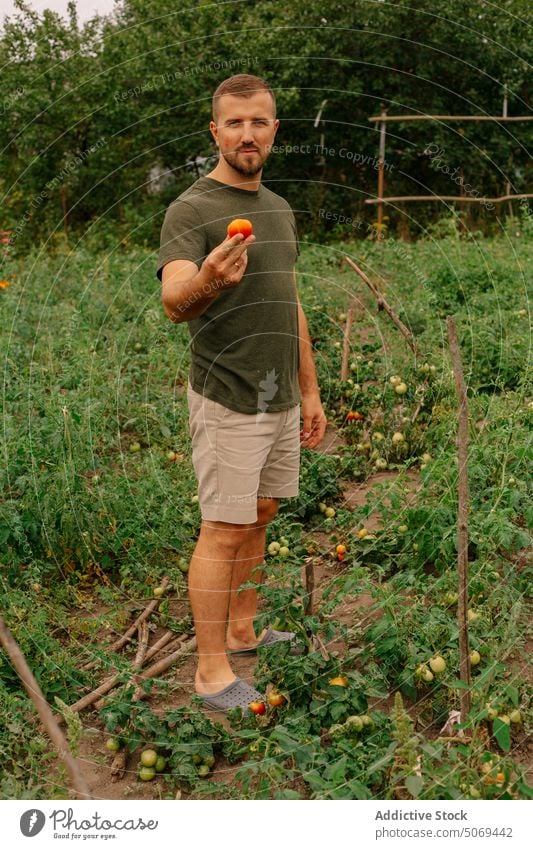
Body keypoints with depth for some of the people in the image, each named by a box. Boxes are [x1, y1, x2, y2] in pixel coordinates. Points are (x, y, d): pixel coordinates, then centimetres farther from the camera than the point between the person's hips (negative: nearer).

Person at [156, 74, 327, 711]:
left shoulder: (279, 210, 13)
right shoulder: (190, 210, -12)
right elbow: (174, 303, -29)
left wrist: (310, 392, 18)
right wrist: (206, 281, -52)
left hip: (281, 399, 7)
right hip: (228, 401, -7)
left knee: (259, 518, 13)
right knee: (224, 531, -3)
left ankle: (241, 632, 28)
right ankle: (212, 673, 7)